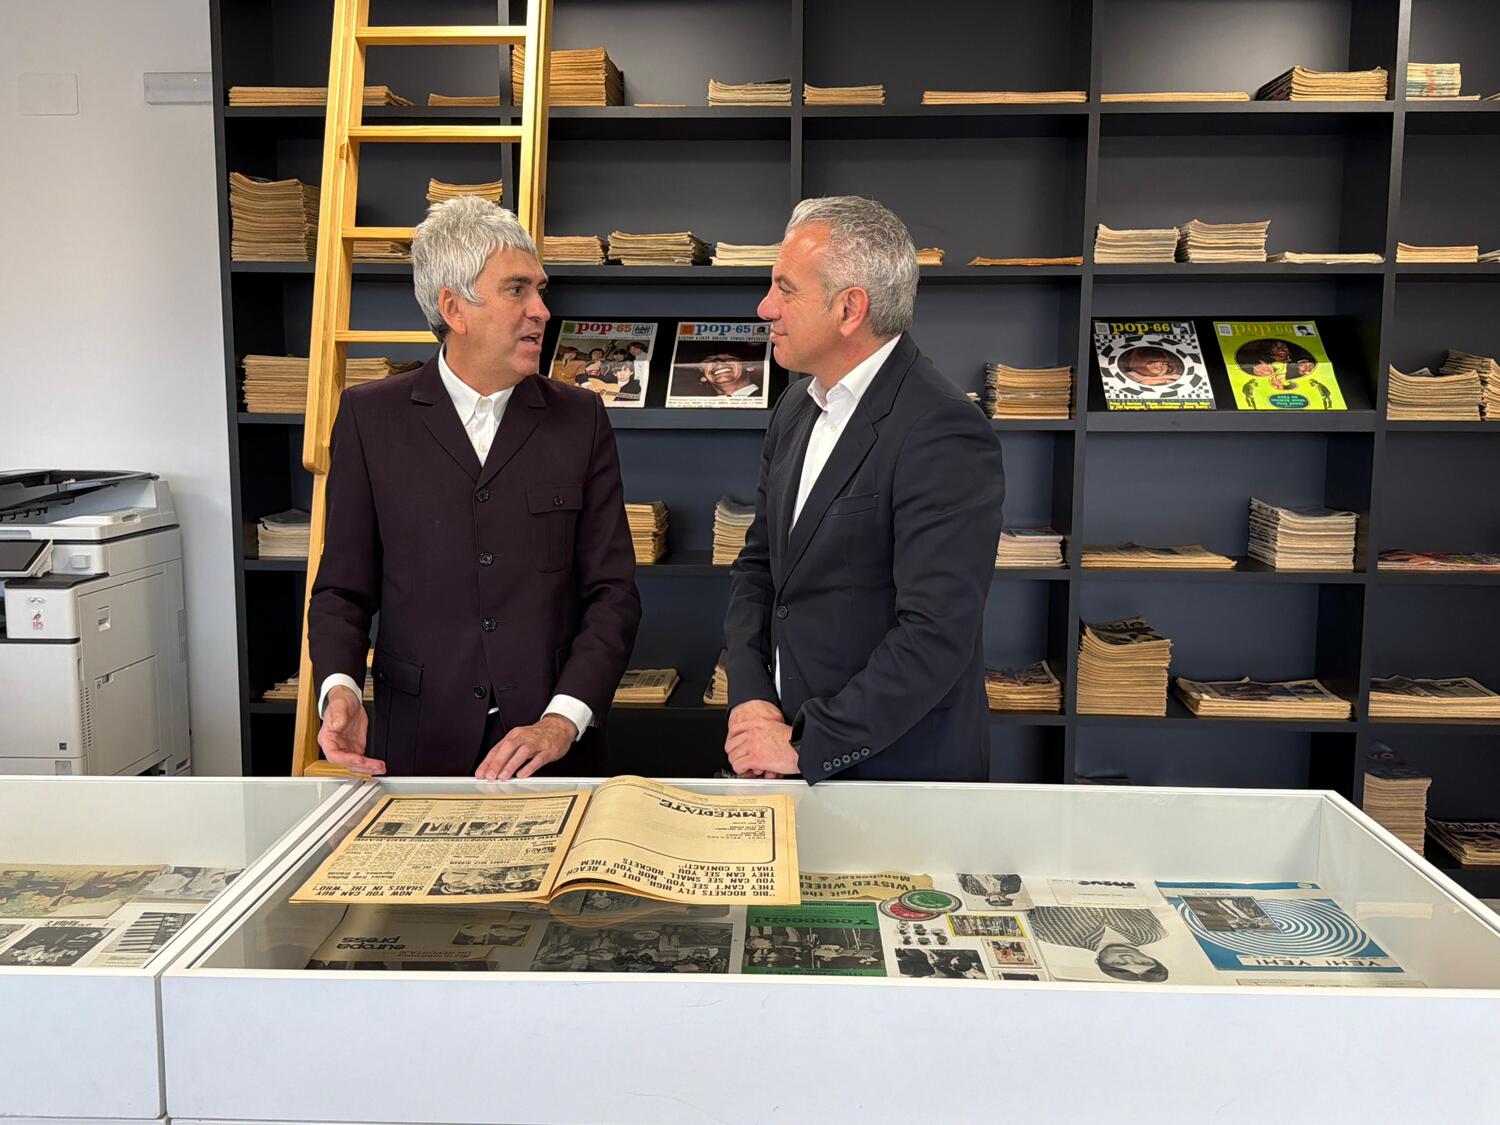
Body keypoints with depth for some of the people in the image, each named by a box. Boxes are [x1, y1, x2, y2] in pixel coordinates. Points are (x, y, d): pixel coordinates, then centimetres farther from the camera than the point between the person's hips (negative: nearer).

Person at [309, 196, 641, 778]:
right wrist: (339, 690, -14)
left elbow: (612, 591, 0)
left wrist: (563, 719, -13)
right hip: (418, 746, 0)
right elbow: (344, 588, 5)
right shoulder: (370, 416, 2)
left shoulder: (580, 418, 3)